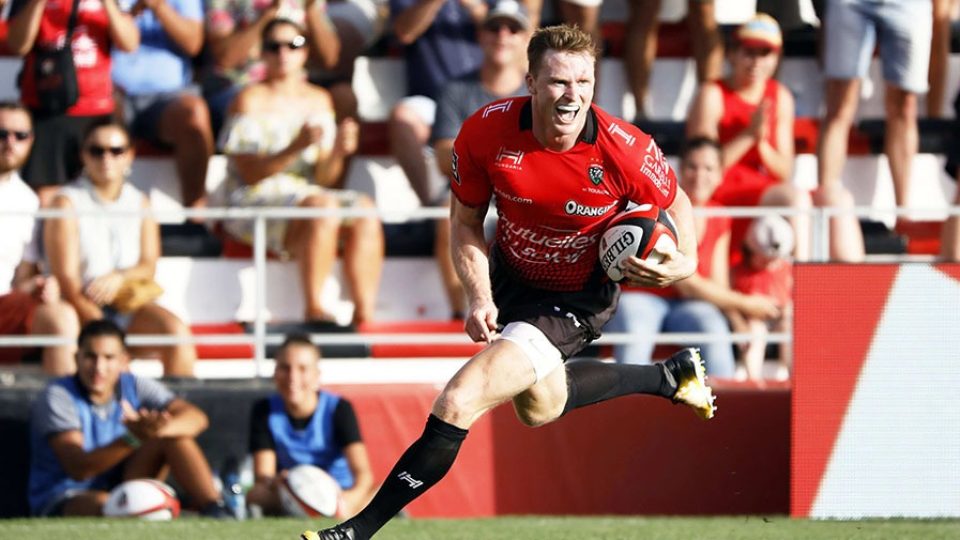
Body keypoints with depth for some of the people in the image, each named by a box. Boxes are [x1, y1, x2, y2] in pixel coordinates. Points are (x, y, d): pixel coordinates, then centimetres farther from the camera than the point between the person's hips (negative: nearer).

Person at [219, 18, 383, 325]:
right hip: (255, 201, -5)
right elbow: (251, 173, -11)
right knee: (323, 208, -35)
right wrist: (296, 148, -24)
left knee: (365, 212, -24)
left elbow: (323, 178, 9)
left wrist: (337, 152, -13)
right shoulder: (251, 101, -2)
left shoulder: (318, 100, 14)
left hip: (306, 193, 6)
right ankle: (314, 310, -33)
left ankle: (365, 315, -33)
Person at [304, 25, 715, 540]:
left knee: (459, 402, -20)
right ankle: (669, 376, 54)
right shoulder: (486, 132, -22)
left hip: (577, 299, -5)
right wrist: (479, 298, -19)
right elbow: (465, 222, -5)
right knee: (540, 406, 32)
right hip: (509, 279, 5)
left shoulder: (627, 150, -28)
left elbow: (677, 205, -6)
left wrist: (685, 261, -26)